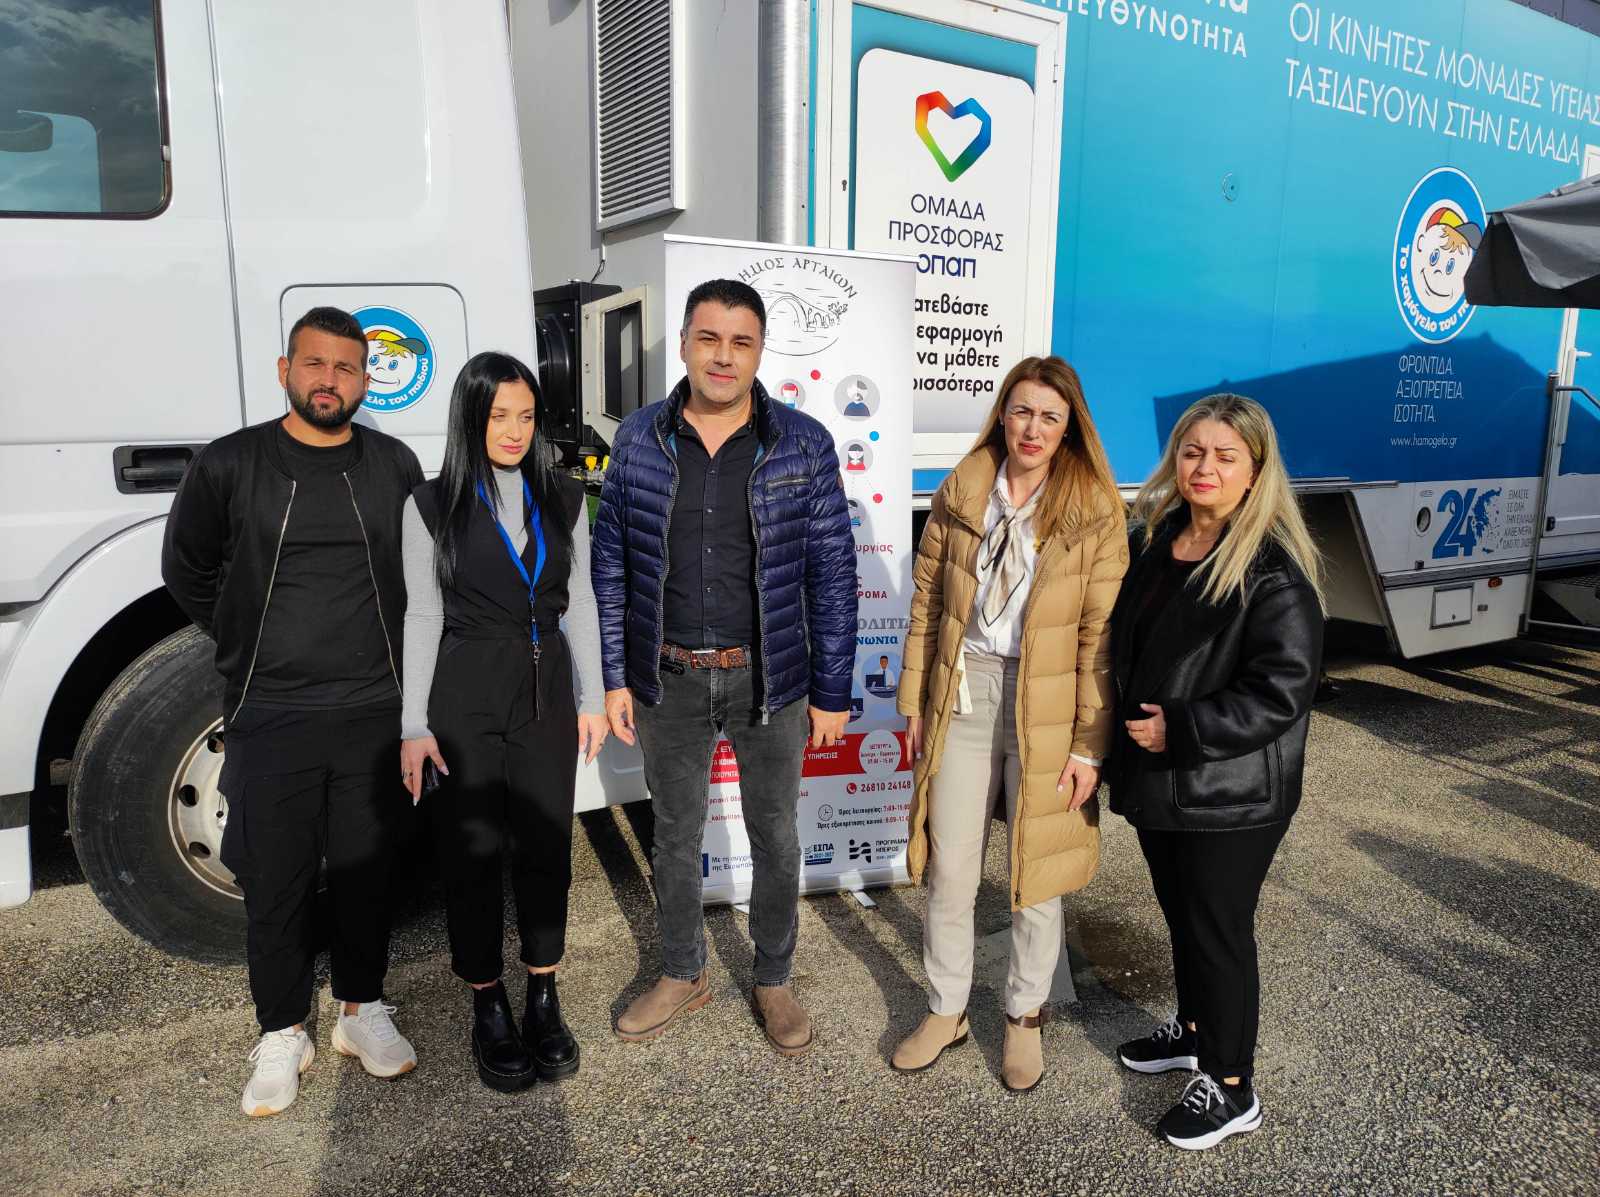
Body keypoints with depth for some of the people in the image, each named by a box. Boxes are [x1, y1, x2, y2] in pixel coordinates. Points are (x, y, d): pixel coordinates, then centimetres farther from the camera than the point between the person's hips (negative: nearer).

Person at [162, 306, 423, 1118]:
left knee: (366, 870, 12)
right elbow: (187, 570, 9)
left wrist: (382, 647, 9)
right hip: (270, 717, -1)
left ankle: (361, 1011, 30)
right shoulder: (229, 466, -2)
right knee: (275, 883, 7)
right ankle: (282, 1037, 24)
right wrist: (254, 648, 7)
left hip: (375, 712, 2)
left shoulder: (395, 467, 3)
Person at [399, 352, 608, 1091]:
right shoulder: (433, 505, -2)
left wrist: (592, 699, 5)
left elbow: (579, 605, 8)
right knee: (472, 852, 6)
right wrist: (415, 725, -6)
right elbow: (422, 616, -3)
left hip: (547, 693, 3)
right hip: (466, 697, -2)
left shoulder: (563, 500, 5)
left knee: (546, 846, 8)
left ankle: (543, 1003, 24)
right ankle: (488, 1012, 22)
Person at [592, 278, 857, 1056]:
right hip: (669, 680, 2)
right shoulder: (638, 439, -3)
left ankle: (773, 981, 36)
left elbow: (832, 573, -5)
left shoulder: (803, 444, -8)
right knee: (675, 835, 17)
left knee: (775, 838, 14)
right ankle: (682, 975, 39)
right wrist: (616, 677, 1)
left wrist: (831, 691, -5)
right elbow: (611, 563, 2)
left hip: (770, 679, -1)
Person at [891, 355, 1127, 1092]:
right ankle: (946, 1011, 32)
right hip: (962, 698, 2)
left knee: (1036, 873, 12)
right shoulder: (959, 495, 2)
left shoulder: (1095, 512, -7)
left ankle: (1025, 1017, 35)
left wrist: (1090, 745, -9)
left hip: (1045, 709, -2)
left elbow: (1101, 636, -8)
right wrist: (914, 702, 5)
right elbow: (926, 605, 6)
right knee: (948, 868, 11)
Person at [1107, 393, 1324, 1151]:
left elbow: (1282, 690, -22)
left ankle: (1231, 1090, 26)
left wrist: (1181, 730, -22)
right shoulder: (1153, 540, 5)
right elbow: (1122, 644, 16)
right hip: (1156, 776, 7)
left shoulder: (1275, 571, -19)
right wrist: (1127, 732, 9)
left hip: (1232, 794, -7)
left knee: (1218, 929, 6)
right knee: (1180, 912, 23)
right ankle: (1193, 1030, 45)